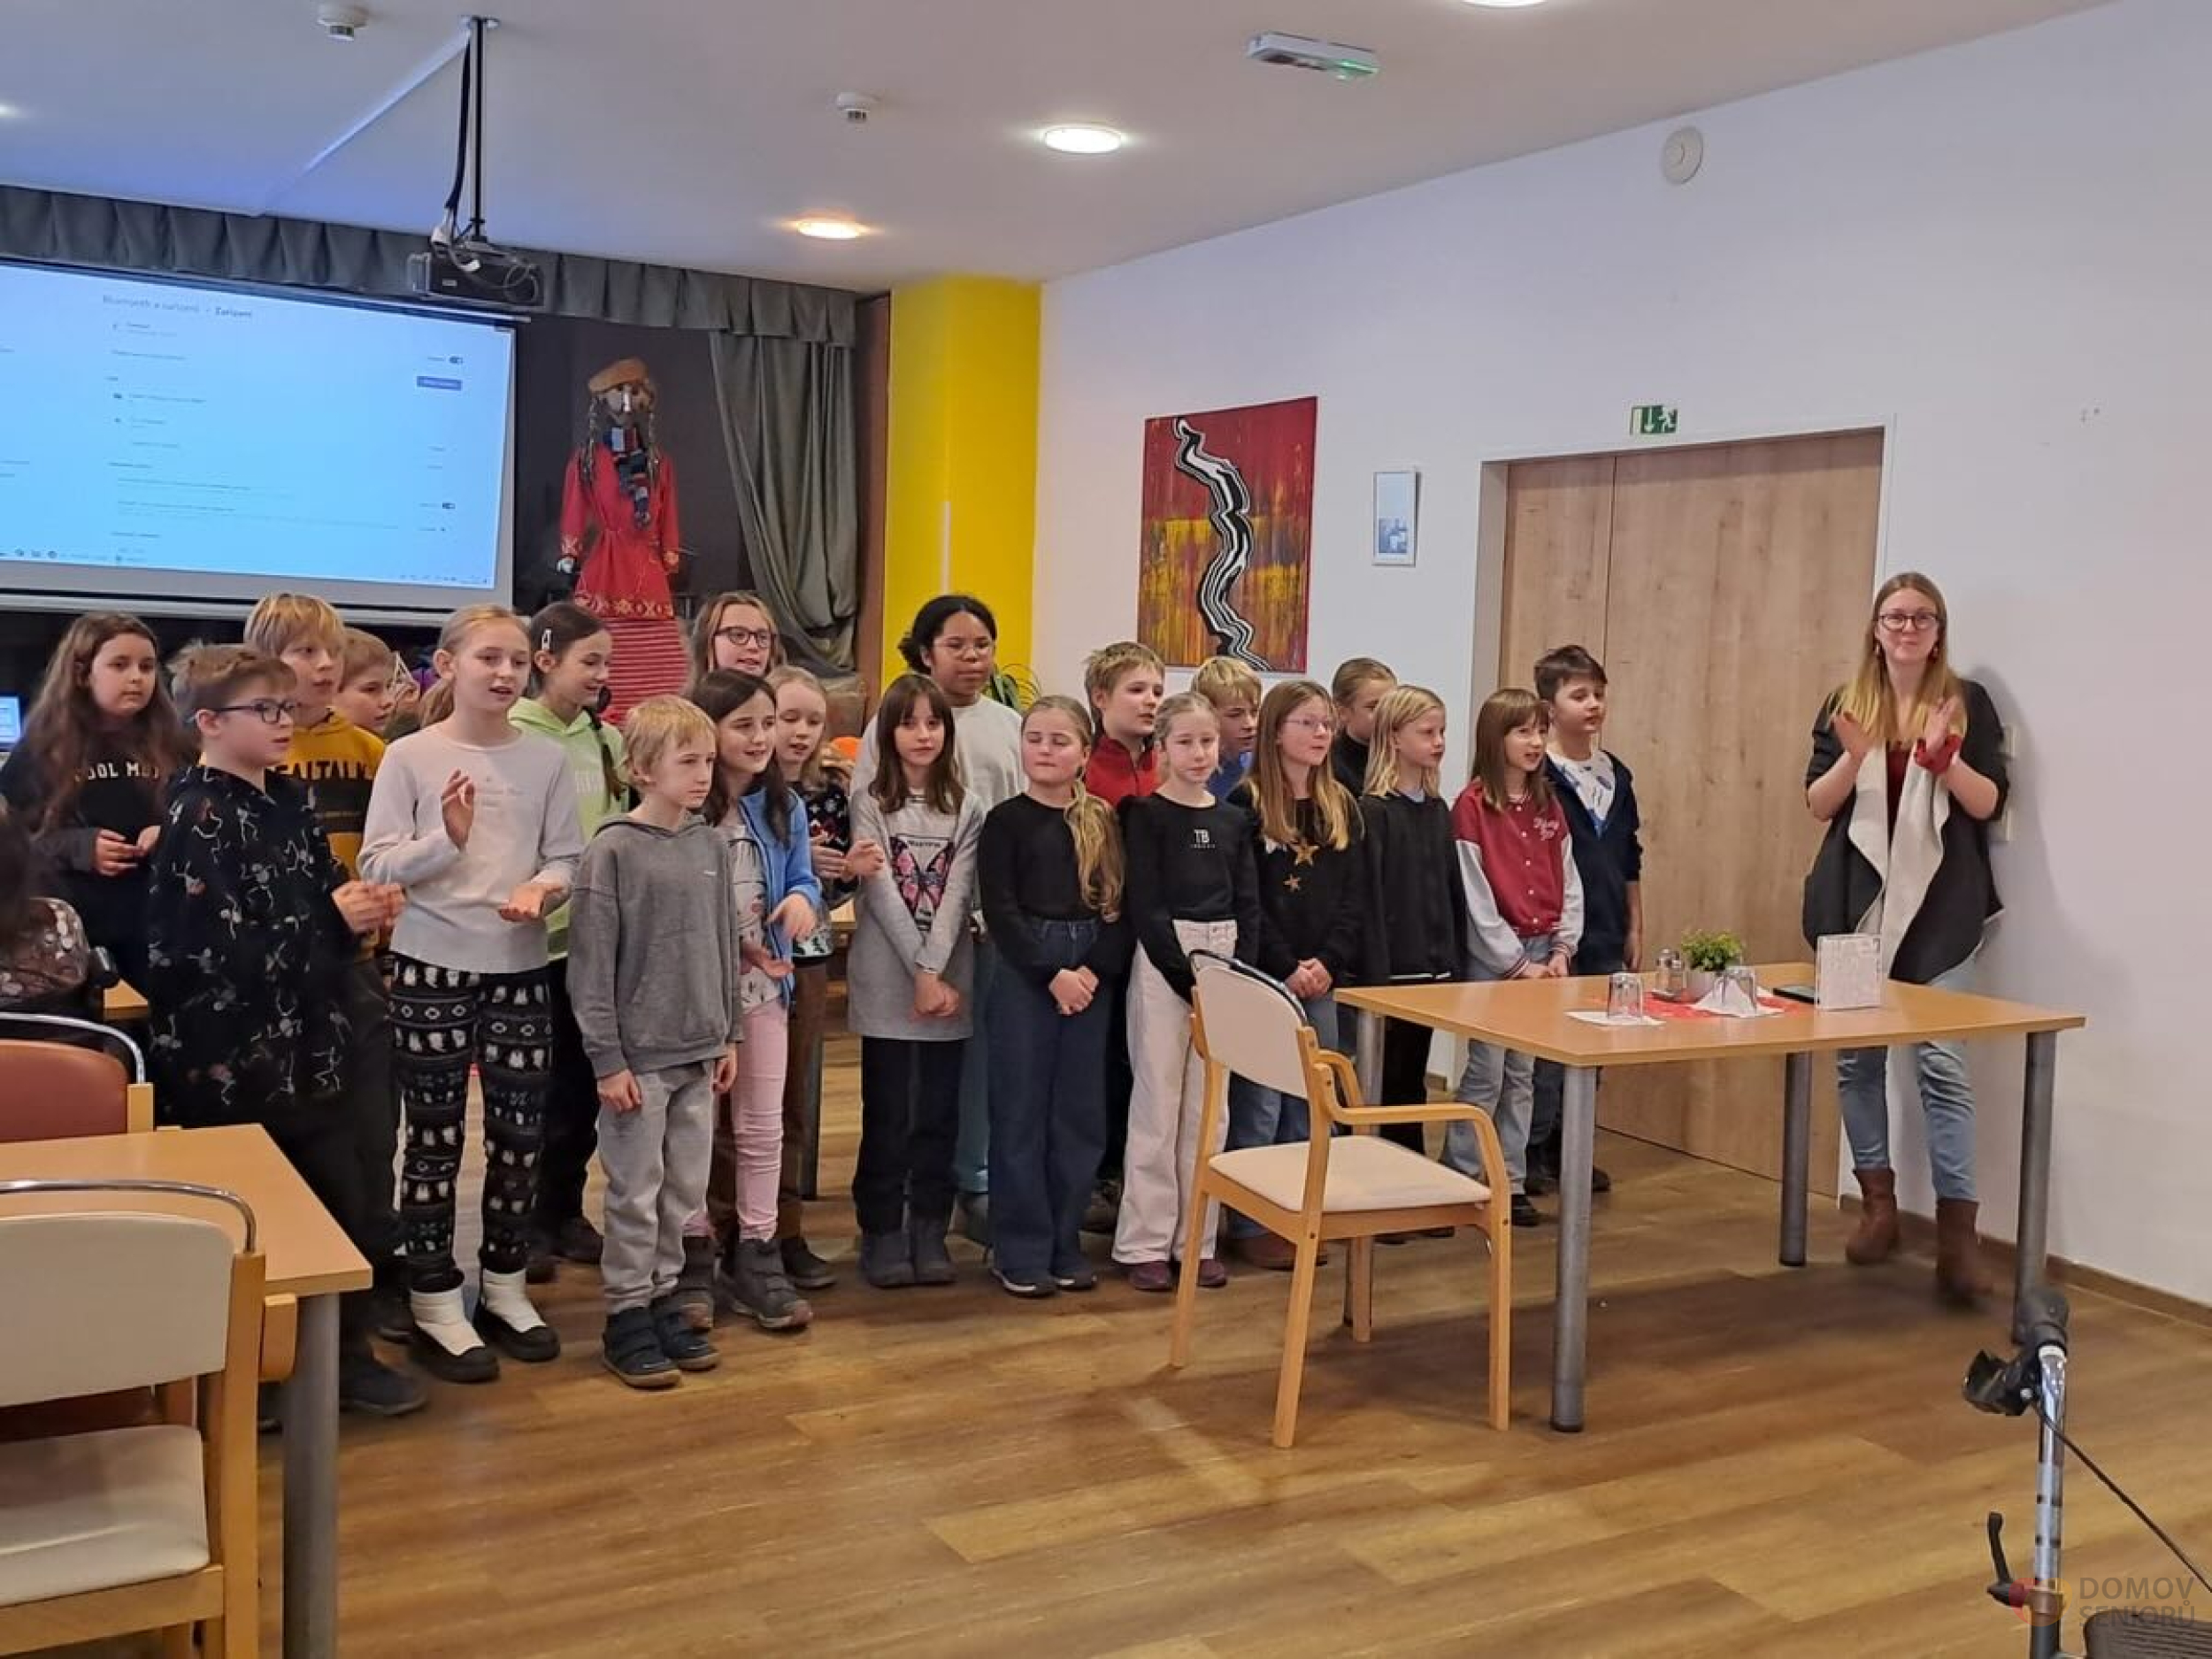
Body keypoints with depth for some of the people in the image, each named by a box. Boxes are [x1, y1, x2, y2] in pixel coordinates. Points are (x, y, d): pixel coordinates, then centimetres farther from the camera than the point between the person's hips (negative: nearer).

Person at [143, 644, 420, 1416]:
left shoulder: (292, 800, 10)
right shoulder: (198, 819, -14)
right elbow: (218, 951, -23)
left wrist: (362, 905, -2)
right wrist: (334, 919, -19)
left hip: (308, 1043, 7)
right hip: (232, 1058, -7)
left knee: (345, 1200, 12)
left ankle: (347, 1353, 27)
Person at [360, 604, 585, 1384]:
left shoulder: (547, 760, 3)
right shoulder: (409, 757, -5)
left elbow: (567, 857, 4)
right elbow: (377, 865, -8)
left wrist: (541, 889, -16)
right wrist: (448, 838, -23)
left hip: (520, 969, 3)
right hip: (432, 967, -3)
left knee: (519, 1133, 10)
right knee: (436, 1138, 5)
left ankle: (504, 1285, 27)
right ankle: (435, 1302, 16)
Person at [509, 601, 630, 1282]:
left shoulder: (607, 739, 8)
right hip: (536, 937, -6)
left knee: (585, 1084, 13)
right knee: (540, 1088, 5)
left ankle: (565, 1213, 27)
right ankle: (528, 1224, 19)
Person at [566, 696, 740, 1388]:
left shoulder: (712, 846, 6)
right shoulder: (612, 852, -11)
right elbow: (591, 966, -11)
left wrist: (728, 1034, 12)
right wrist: (607, 1061, -13)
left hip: (699, 1051, 6)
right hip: (638, 1055, -5)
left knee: (686, 1188, 13)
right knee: (635, 1192, 4)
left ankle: (663, 1298, 27)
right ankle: (626, 1316, 16)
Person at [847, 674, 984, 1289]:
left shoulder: (967, 807, 6)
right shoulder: (870, 804, 0)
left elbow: (957, 894, -4)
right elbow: (881, 894, -8)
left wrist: (936, 972, -16)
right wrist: (919, 976, -15)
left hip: (949, 980, 2)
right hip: (887, 979, -2)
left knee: (940, 1112, 7)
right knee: (888, 1114, 3)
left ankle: (929, 1231, 17)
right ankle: (883, 1233, 13)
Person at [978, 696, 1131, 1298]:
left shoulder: (1103, 822, 9)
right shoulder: (1006, 820, -1)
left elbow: (1120, 906, 4)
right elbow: (1000, 911, -8)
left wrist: (1096, 969, -10)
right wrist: (1052, 973, -14)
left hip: (1093, 974, 3)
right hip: (1024, 973, -3)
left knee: (1080, 1112, 7)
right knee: (1021, 1112, 0)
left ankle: (1065, 1244, 18)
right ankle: (1020, 1251, 9)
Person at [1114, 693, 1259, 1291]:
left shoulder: (1234, 820, 11)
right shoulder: (1146, 815, -3)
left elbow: (1248, 906, 9)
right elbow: (1146, 906, -9)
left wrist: (1238, 973, -4)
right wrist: (1189, 976, -14)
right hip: (1163, 964, -4)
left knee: (1209, 1106, 8)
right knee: (1158, 1102, -1)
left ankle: (1197, 1238, 16)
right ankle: (1145, 1242, 6)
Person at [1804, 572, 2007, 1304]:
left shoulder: (1967, 702, 3)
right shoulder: (1845, 704, 8)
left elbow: (1989, 804, -2)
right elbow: (1818, 804, 4)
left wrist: (1943, 754, -19)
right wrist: (1854, 756, -15)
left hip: (1939, 904, -3)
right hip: (1856, 899, 3)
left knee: (1942, 1062, -9)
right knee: (1856, 1056, 6)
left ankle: (1956, 1233, -8)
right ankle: (1878, 1203, 19)